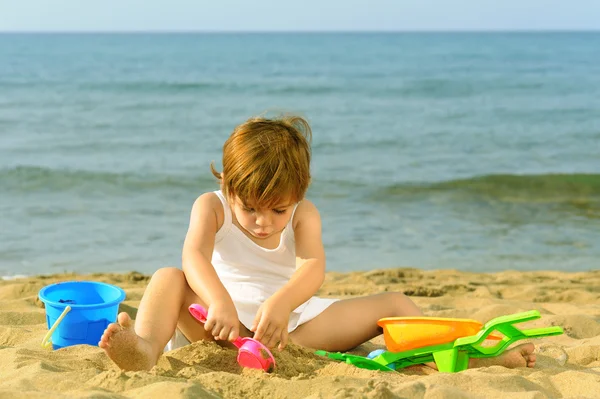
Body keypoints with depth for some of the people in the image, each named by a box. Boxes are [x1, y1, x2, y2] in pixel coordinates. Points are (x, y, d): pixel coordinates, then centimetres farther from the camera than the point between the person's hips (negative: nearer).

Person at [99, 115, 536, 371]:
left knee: (392, 303, -9)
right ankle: (146, 350, -62)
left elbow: (313, 267, -20)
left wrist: (281, 303, -43)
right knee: (167, 278, -31)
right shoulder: (212, 207, -5)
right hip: (229, 321, -2)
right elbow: (194, 256, -25)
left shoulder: (304, 215, 0)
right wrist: (219, 303, -46)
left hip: (293, 317, 3)